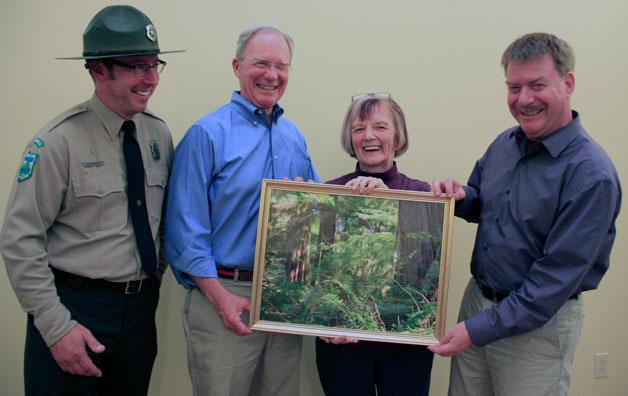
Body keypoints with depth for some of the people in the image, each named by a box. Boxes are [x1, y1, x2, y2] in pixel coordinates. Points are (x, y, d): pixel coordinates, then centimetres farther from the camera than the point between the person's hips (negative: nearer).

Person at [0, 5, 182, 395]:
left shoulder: (159, 134, 0)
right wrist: (56, 326, -16)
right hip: (75, 308, -5)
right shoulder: (59, 141, -15)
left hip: (142, 306, 5)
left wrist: (153, 280, 9)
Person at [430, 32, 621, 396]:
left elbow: (558, 276, -22)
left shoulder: (592, 174, -21)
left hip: (539, 323, -6)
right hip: (477, 298, 6)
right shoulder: (505, 143, 0)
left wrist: (480, 330, -20)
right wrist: (459, 196, -9)